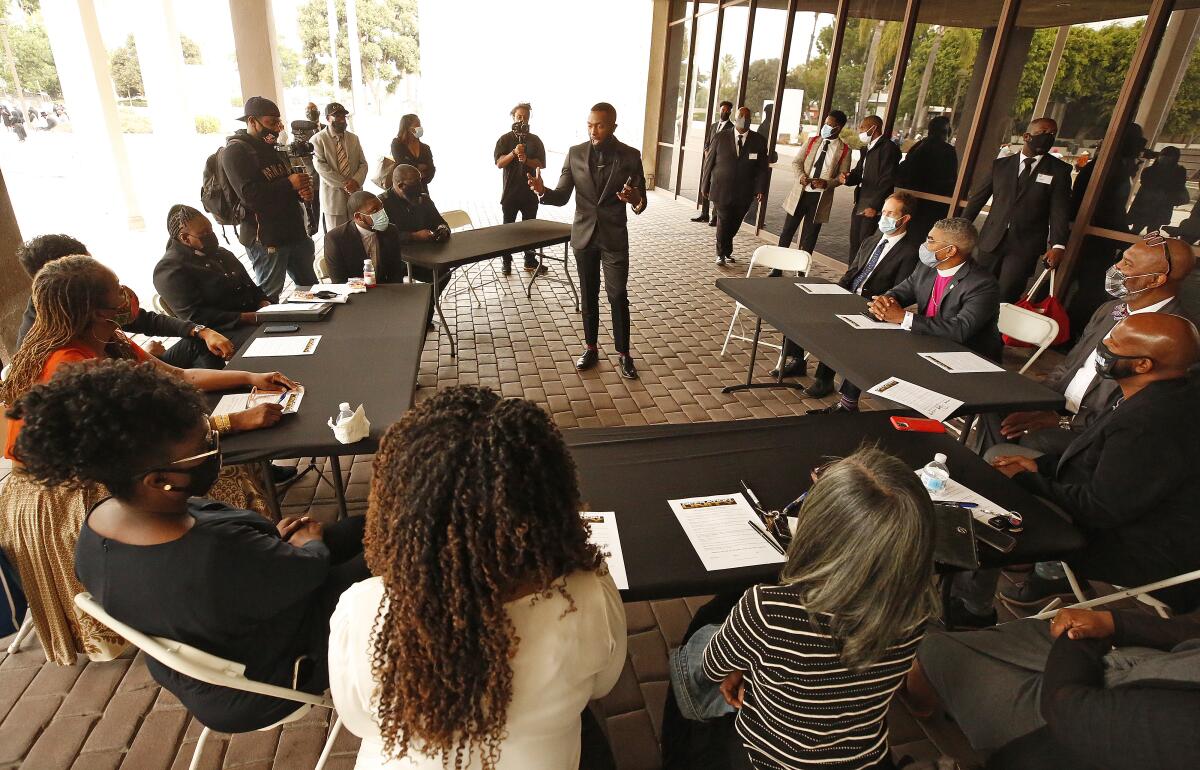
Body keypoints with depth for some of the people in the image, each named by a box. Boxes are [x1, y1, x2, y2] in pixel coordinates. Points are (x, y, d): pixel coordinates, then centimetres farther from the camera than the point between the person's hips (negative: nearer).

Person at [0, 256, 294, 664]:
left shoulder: (110, 343, 0)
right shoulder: (69, 364, -27)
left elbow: (180, 376, 6)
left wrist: (251, 378, -3)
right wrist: (240, 420, -34)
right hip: (59, 500, -8)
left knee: (229, 472, -5)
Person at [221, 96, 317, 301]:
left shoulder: (269, 147, 18)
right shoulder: (236, 151, -10)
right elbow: (250, 194, -22)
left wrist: (302, 191, 4)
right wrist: (290, 184, -19)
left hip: (293, 230, 9)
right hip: (265, 237, -8)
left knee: (310, 287, 15)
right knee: (269, 297, -1)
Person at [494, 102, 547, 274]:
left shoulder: (535, 140, 6)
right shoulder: (505, 140, 1)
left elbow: (541, 164, 0)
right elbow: (499, 163, -9)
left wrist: (526, 160, -18)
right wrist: (514, 153, -24)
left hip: (530, 191, 2)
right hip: (510, 192, -1)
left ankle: (530, 261, 19)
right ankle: (507, 262, 13)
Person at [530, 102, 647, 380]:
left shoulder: (630, 156, -6)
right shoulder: (575, 153, -1)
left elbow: (640, 203, -4)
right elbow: (562, 197, -1)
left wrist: (636, 199, -28)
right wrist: (543, 192, -22)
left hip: (614, 237, -2)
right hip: (584, 235, 2)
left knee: (618, 296, -1)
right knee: (588, 296, 11)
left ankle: (623, 354, 13)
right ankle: (591, 348, 25)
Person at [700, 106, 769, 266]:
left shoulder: (759, 141, 4)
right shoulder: (721, 138, 2)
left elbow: (763, 168, 4)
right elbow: (709, 162, 5)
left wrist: (761, 189, -5)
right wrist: (704, 186, 4)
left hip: (744, 193, 2)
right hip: (721, 190, -1)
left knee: (734, 223, 8)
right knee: (724, 222, -2)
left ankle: (726, 251, 29)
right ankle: (721, 253, 15)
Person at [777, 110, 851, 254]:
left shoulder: (844, 150, -1)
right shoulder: (812, 141, 7)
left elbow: (842, 176, -1)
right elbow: (797, 162, 7)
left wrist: (827, 183, -20)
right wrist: (801, 176, -14)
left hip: (820, 198, -2)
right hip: (800, 193, 2)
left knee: (809, 237, 5)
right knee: (787, 230, 6)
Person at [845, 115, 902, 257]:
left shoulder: (888, 148, -10)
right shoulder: (866, 149, 18)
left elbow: (887, 180, -16)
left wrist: (874, 206, -20)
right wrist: (848, 178, -4)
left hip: (872, 208, -8)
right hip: (859, 204, 8)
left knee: (864, 243, -8)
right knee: (854, 243, 10)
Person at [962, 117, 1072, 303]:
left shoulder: (1059, 170, 4)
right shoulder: (1001, 165, 10)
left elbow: (1060, 210, -4)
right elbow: (978, 197, 13)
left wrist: (1058, 245, -17)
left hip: (1025, 246, -2)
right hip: (992, 241, 2)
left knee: (1006, 297, -10)